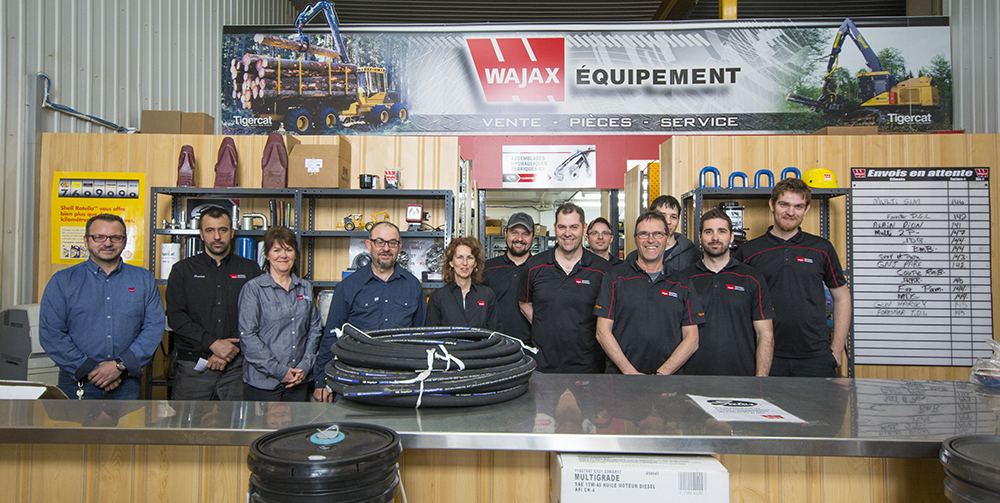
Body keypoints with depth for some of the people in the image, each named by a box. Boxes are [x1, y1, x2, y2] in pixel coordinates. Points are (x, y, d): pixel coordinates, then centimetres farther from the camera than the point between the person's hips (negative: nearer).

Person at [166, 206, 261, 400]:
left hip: (236, 365, 0)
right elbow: (175, 316, -1)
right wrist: (213, 343, -12)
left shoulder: (250, 270, 8)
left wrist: (229, 352, -9)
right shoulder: (183, 270, 9)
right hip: (193, 365, 0)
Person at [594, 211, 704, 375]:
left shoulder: (683, 284, 9)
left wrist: (662, 373, -8)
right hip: (620, 374, -2)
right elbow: (603, 332, -1)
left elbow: (692, 338, 5)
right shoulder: (615, 277, 4)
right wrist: (630, 372, -10)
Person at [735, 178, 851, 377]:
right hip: (766, 358, -1)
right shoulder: (748, 252, 2)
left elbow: (842, 297, 11)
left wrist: (837, 348, 5)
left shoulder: (822, 249, 6)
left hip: (816, 358, 1)